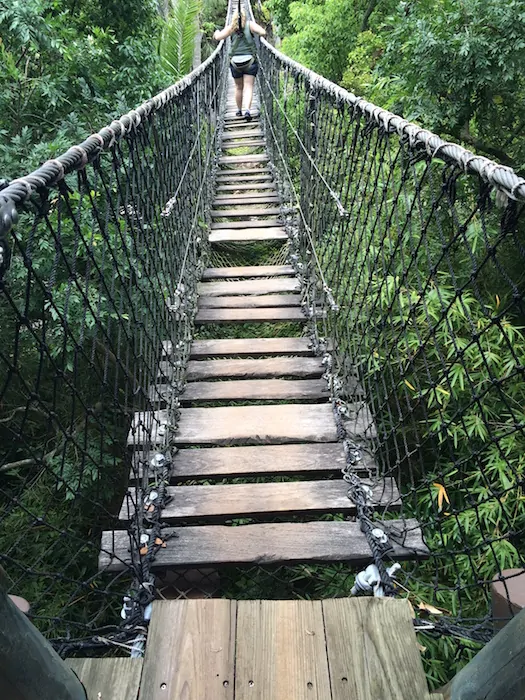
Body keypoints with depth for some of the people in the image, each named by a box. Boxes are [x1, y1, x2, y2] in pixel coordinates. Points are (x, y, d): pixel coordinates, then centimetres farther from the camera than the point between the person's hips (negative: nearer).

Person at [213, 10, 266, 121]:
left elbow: (218, 37, -5)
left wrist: (217, 31, 16)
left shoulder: (231, 28, 1)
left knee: (238, 88, 16)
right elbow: (263, 33, -10)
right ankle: (247, 110, -25)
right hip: (250, 61, -1)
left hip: (235, 62, 2)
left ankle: (239, 111, 25)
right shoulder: (250, 25, 0)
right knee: (248, 88, -4)